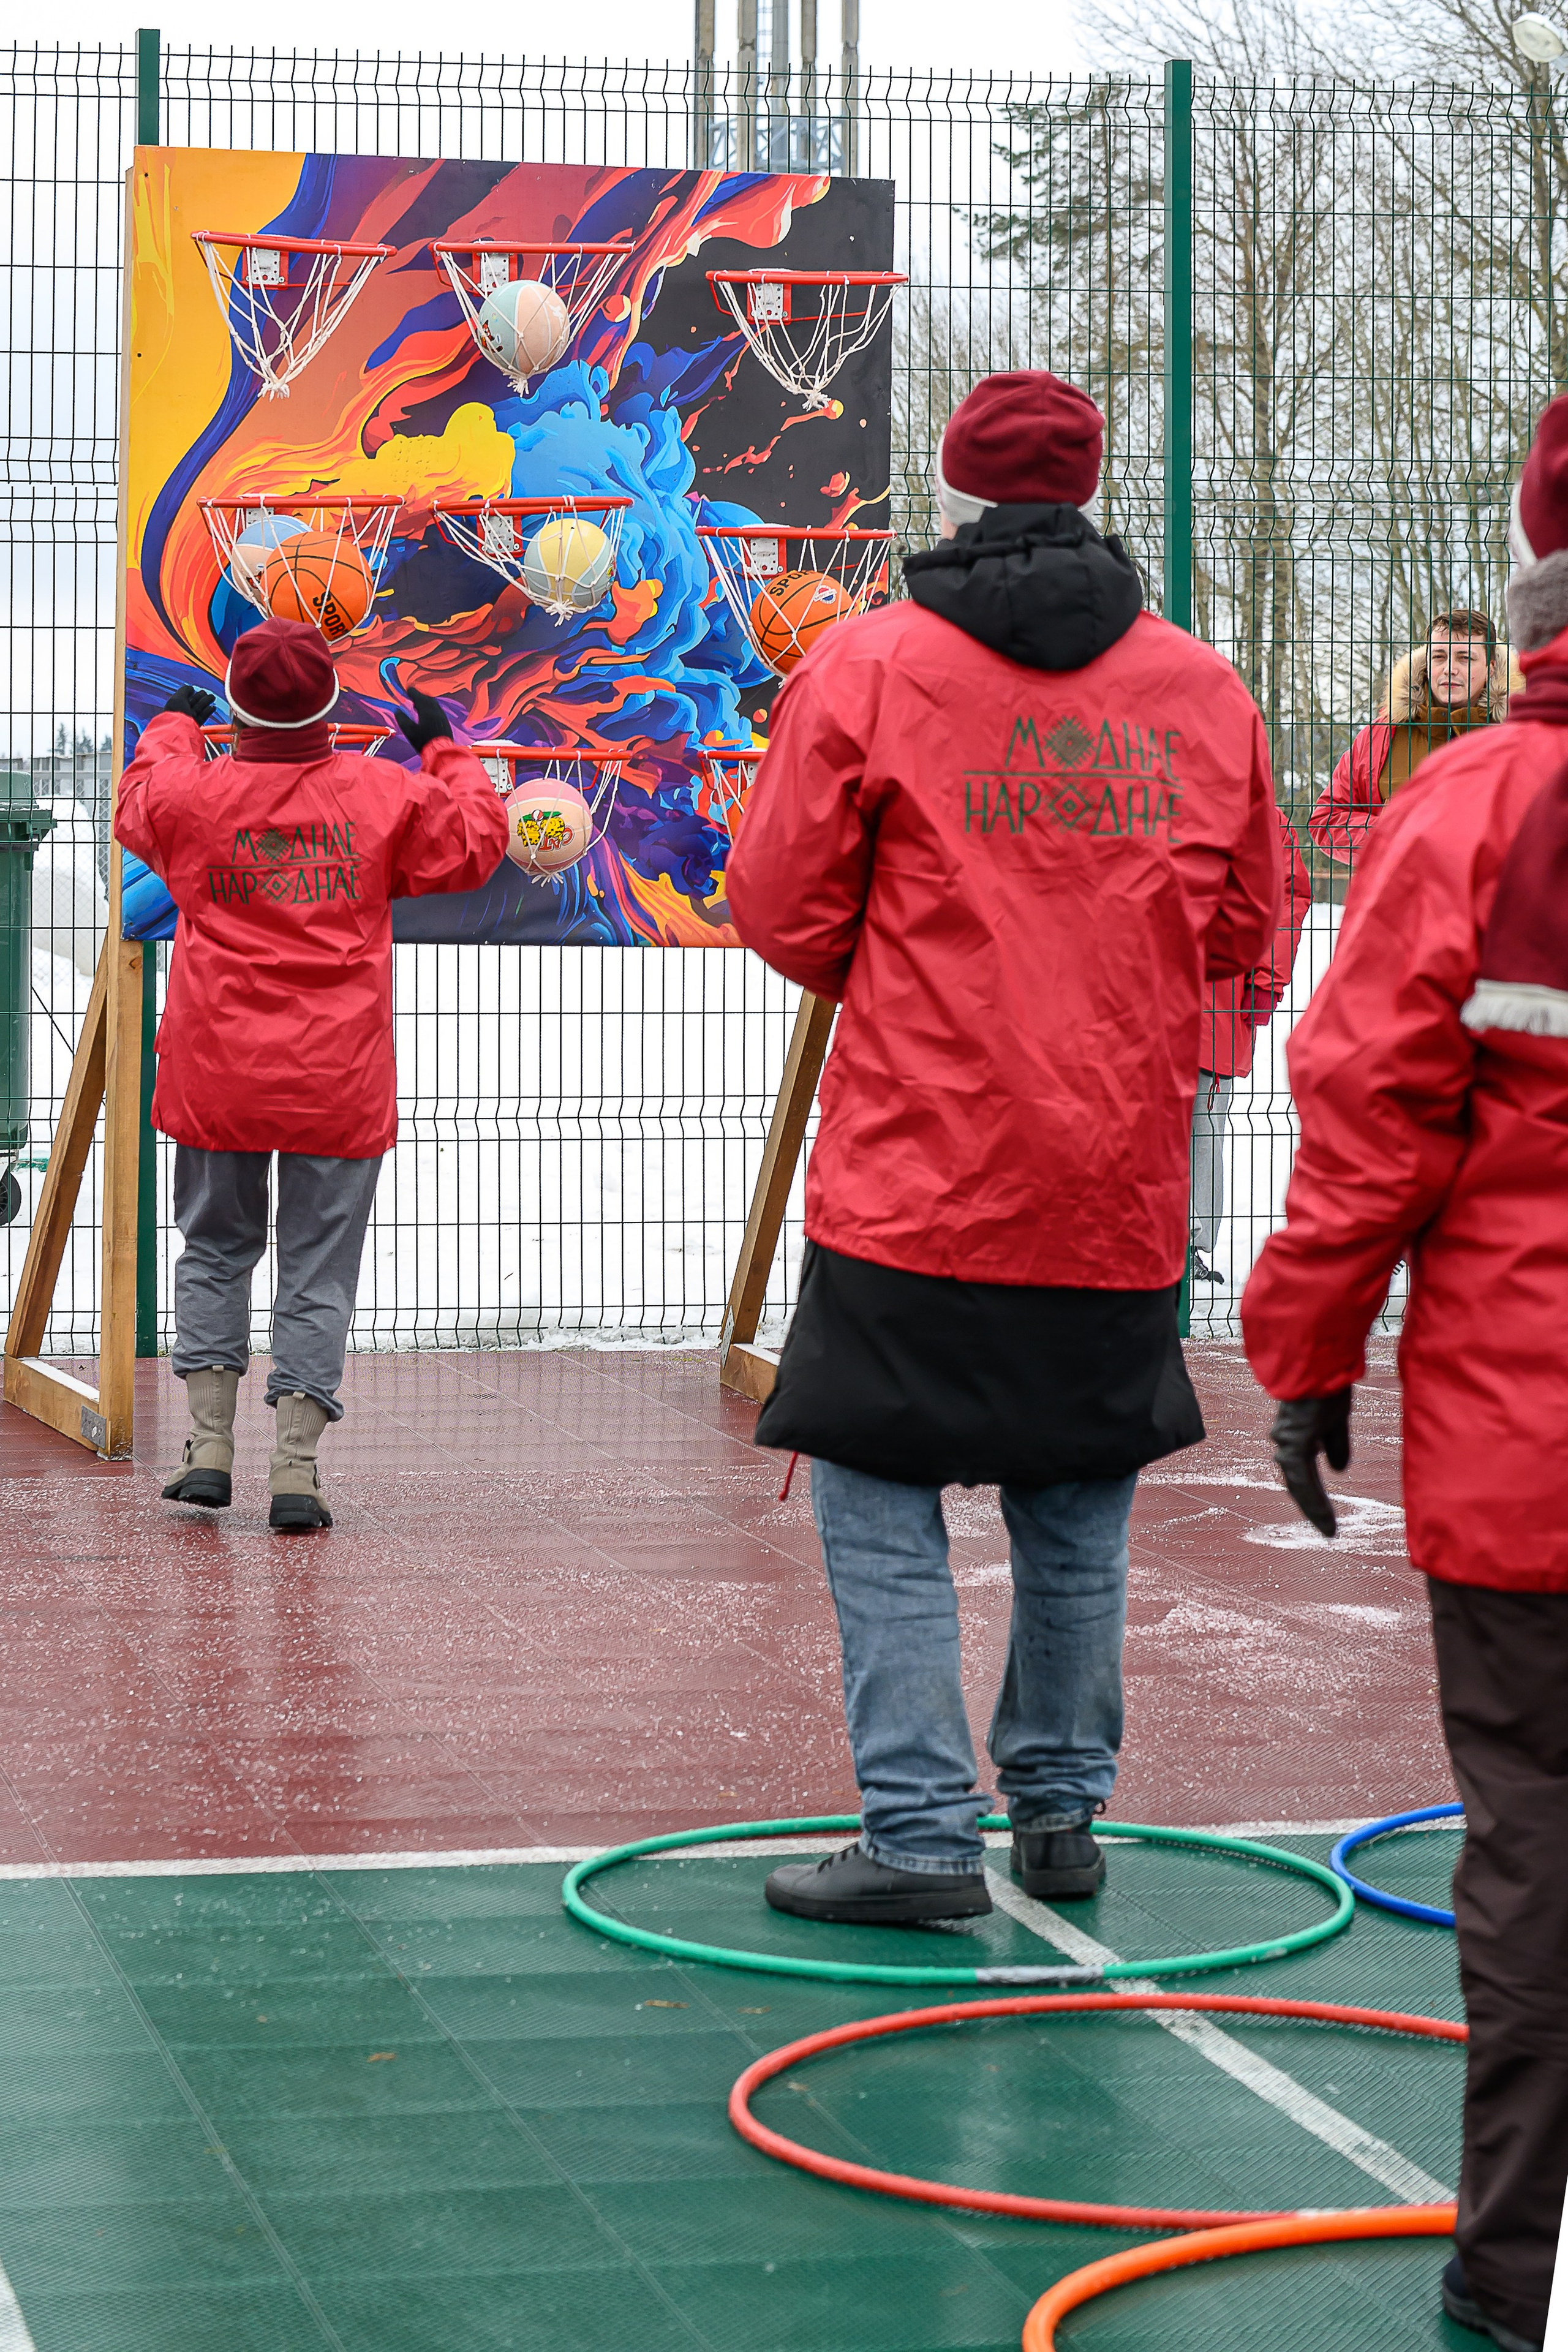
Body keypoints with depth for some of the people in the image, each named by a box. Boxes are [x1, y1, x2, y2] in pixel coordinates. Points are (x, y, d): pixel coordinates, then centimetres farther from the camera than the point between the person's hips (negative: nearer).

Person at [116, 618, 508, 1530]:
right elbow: (476, 843, 10)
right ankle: (297, 1466, -1)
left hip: (217, 1078, 1)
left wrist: (175, 727, 39)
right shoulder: (383, 795, -4)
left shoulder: (191, 793, -3)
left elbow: (138, 806, 22)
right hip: (340, 1083, -1)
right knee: (318, 1268, 5)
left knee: (215, 1248, 17)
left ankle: (211, 1443, 8)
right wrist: (446, 754, 24)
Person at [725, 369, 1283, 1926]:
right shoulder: (1203, 691, 4)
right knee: (1078, 1511, 16)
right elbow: (1246, 930, 13)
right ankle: (1060, 1811, 23)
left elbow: (785, 917, -1)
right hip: (1121, 1190, 4)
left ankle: (922, 1836, 0)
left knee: (881, 1505, 4)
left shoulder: (866, 669, -5)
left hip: (916, 1180, -4)